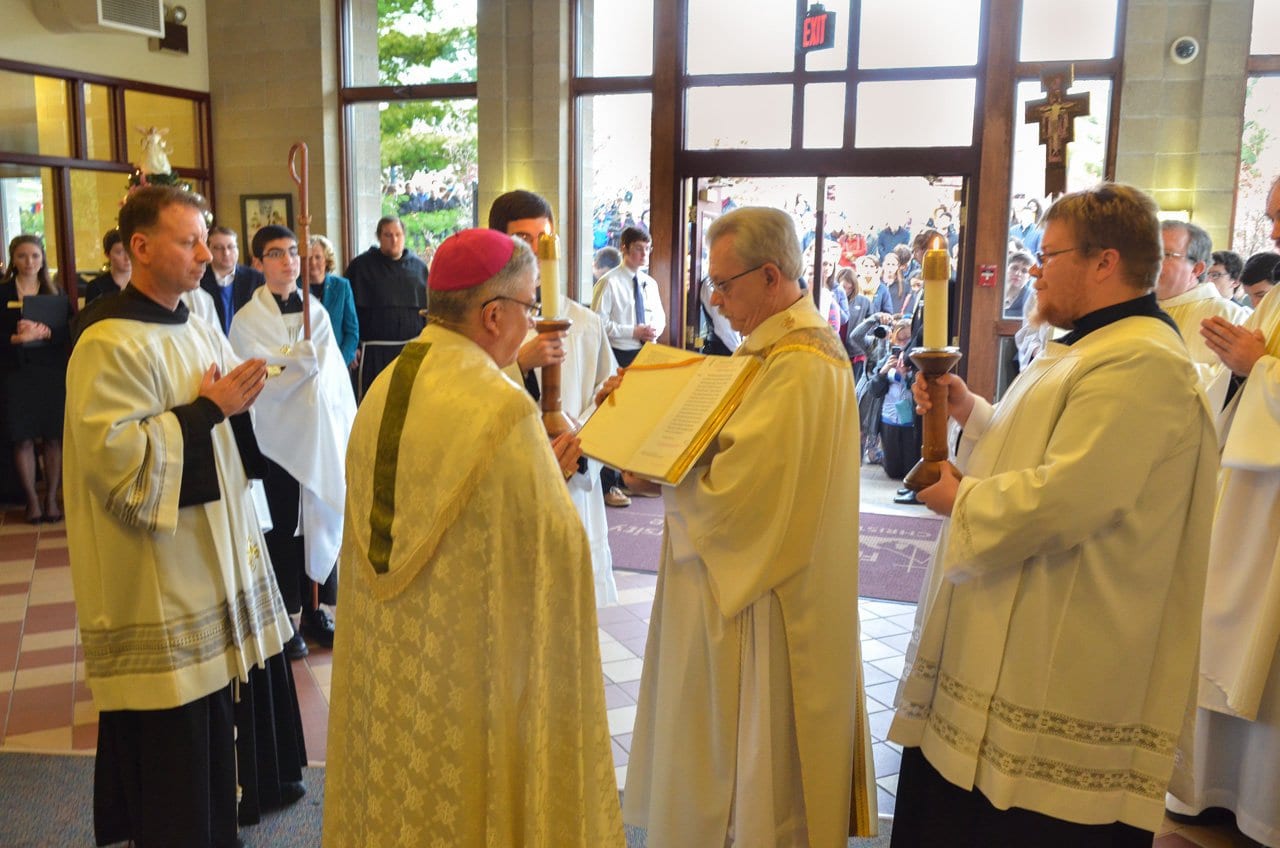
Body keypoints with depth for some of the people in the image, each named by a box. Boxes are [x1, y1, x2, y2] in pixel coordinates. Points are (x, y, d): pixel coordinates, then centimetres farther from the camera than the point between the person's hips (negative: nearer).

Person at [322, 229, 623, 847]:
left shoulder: (382, 391, 1)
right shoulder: (503, 408, -22)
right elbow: (550, 548, -19)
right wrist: (551, 477, 1)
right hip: (468, 663, -7)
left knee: (395, 793, 22)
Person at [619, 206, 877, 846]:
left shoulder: (799, 366, -24)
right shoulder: (771, 347, 9)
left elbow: (730, 491, -27)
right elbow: (727, 447, 13)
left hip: (763, 610, -10)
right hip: (740, 581, 10)